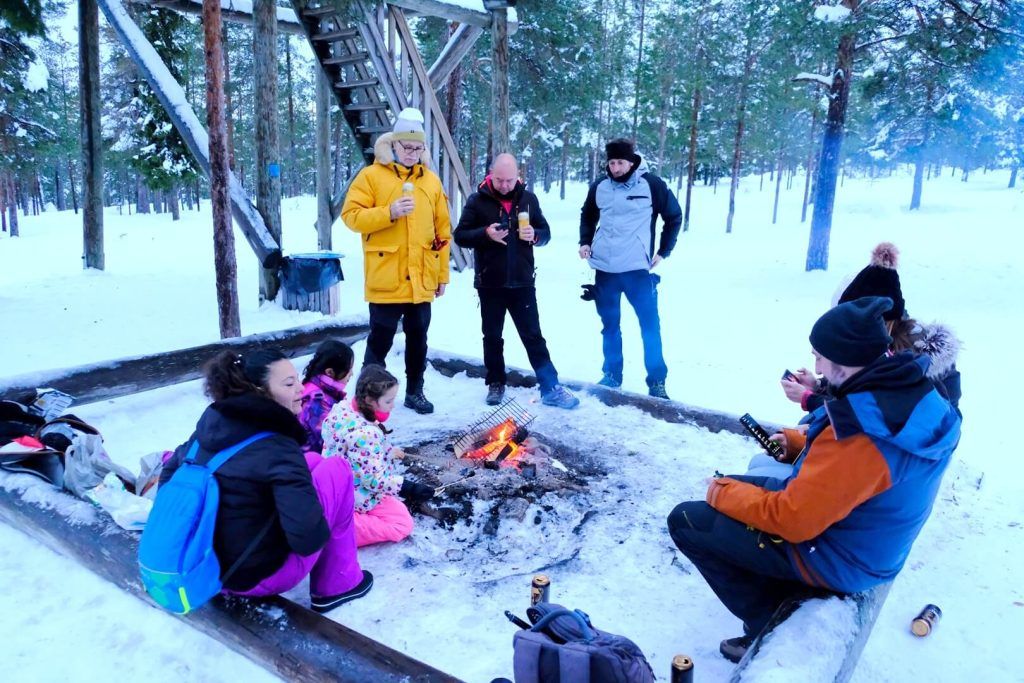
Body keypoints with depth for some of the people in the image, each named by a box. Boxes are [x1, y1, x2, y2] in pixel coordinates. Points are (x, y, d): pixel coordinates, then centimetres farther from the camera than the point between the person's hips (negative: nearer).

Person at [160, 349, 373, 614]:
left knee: (312, 463, 16)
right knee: (337, 470, -1)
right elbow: (308, 539, -29)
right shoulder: (276, 449, -24)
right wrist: (322, 532, -5)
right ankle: (338, 583, 8)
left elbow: (170, 473, 14)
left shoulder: (211, 424, -2)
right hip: (261, 576, -7)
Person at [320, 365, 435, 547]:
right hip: (356, 497, -9)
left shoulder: (342, 407, -7)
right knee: (403, 524, -3)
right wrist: (409, 488, -22)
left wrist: (388, 451, 16)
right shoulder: (364, 434, -34)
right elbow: (375, 480, -28)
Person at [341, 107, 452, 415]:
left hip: (421, 279, 4)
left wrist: (442, 273, 9)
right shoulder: (371, 175, -1)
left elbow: (442, 230, 11)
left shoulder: (431, 180, 10)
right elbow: (351, 215, -8)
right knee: (381, 339, 2)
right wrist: (389, 212, -21)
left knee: (418, 338, 14)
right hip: (386, 279, -4)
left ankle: (415, 391, 28)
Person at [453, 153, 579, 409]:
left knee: (533, 336, 5)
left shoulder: (528, 198, 4)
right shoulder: (477, 200, -3)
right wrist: (485, 234, -22)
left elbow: (545, 232, 10)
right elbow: (460, 235, -4)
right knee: (493, 338, 11)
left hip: (522, 283, 1)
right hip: (490, 284, -1)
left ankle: (551, 388, 9)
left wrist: (534, 235, -13)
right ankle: (496, 384, 26)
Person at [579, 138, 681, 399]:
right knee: (610, 326, 12)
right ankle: (611, 375, 25)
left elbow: (674, 216, 5)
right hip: (604, 270, 3)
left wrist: (664, 251, 1)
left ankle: (657, 381, 9)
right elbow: (587, 217, 22)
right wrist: (585, 242, 7)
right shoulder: (599, 188, 5)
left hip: (638, 269, -3)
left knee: (650, 326, -2)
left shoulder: (652, 185, -5)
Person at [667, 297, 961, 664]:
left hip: (836, 560, -9)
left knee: (685, 520, -7)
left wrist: (722, 492, -13)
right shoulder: (912, 389, -8)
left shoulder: (860, 435, -36)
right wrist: (797, 443, 2)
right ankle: (785, 602, 18)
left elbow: (792, 519, -27)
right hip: (868, 536, 9)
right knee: (733, 485, 20)